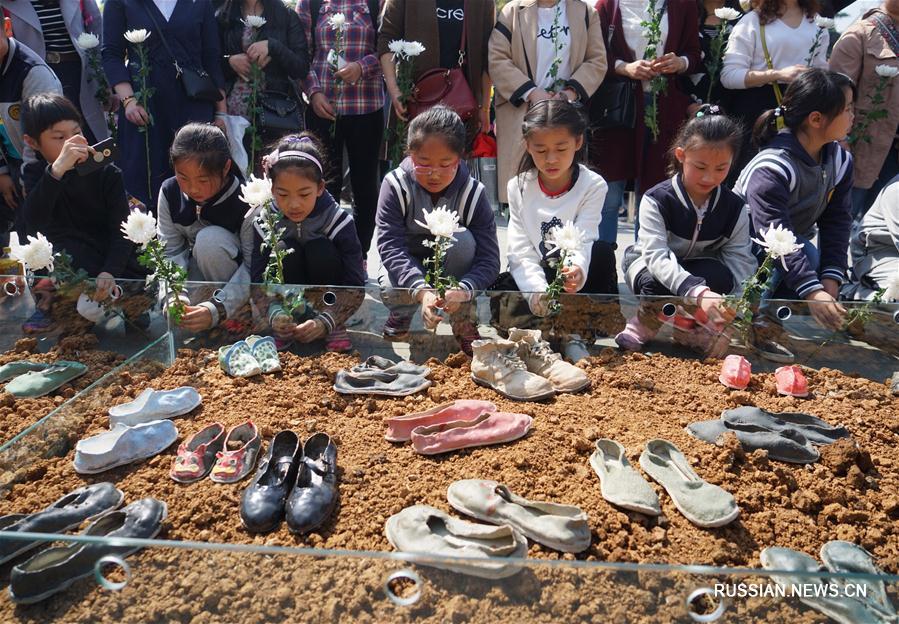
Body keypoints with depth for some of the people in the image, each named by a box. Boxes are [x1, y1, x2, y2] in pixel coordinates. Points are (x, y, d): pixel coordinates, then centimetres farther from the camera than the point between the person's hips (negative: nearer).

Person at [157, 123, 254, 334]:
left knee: (210, 239, -33)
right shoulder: (170, 192, -13)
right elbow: (171, 251, -12)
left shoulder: (247, 201, -27)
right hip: (195, 268, 4)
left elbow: (253, 266, -26)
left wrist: (217, 309, -39)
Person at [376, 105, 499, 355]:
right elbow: (390, 245, -31)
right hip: (407, 266, 0)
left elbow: (489, 259, -25)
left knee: (463, 239, -32)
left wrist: (464, 289, -47)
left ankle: (463, 322, -13)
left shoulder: (472, 194, -21)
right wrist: (421, 290, -48)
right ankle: (402, 314, 7)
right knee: (392, 290, -34)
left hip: (451, 272, 0)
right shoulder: (396, 186, -22)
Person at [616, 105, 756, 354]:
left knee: (720, 275, -32)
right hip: (648, 265, -2)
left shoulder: (734, 207, -13)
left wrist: (732, 306, -39)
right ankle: (692, 330, -12)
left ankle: (649, 322, -18)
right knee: (655, 284, -38)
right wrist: (699, 293, -53)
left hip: (700, 270, 3)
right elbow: (657, 257, -37)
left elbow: (741, 262, -17)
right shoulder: (656, 200, -25)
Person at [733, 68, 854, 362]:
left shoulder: (840, 160, -5)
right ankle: (758, 322, -17)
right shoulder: (771, 168, -29)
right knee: (804, 253, -32)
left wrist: (830, 280, -19)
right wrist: (813, 292, -41)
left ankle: (770, 314, -3)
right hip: (748, 244, -7)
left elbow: (836, 221, -7)